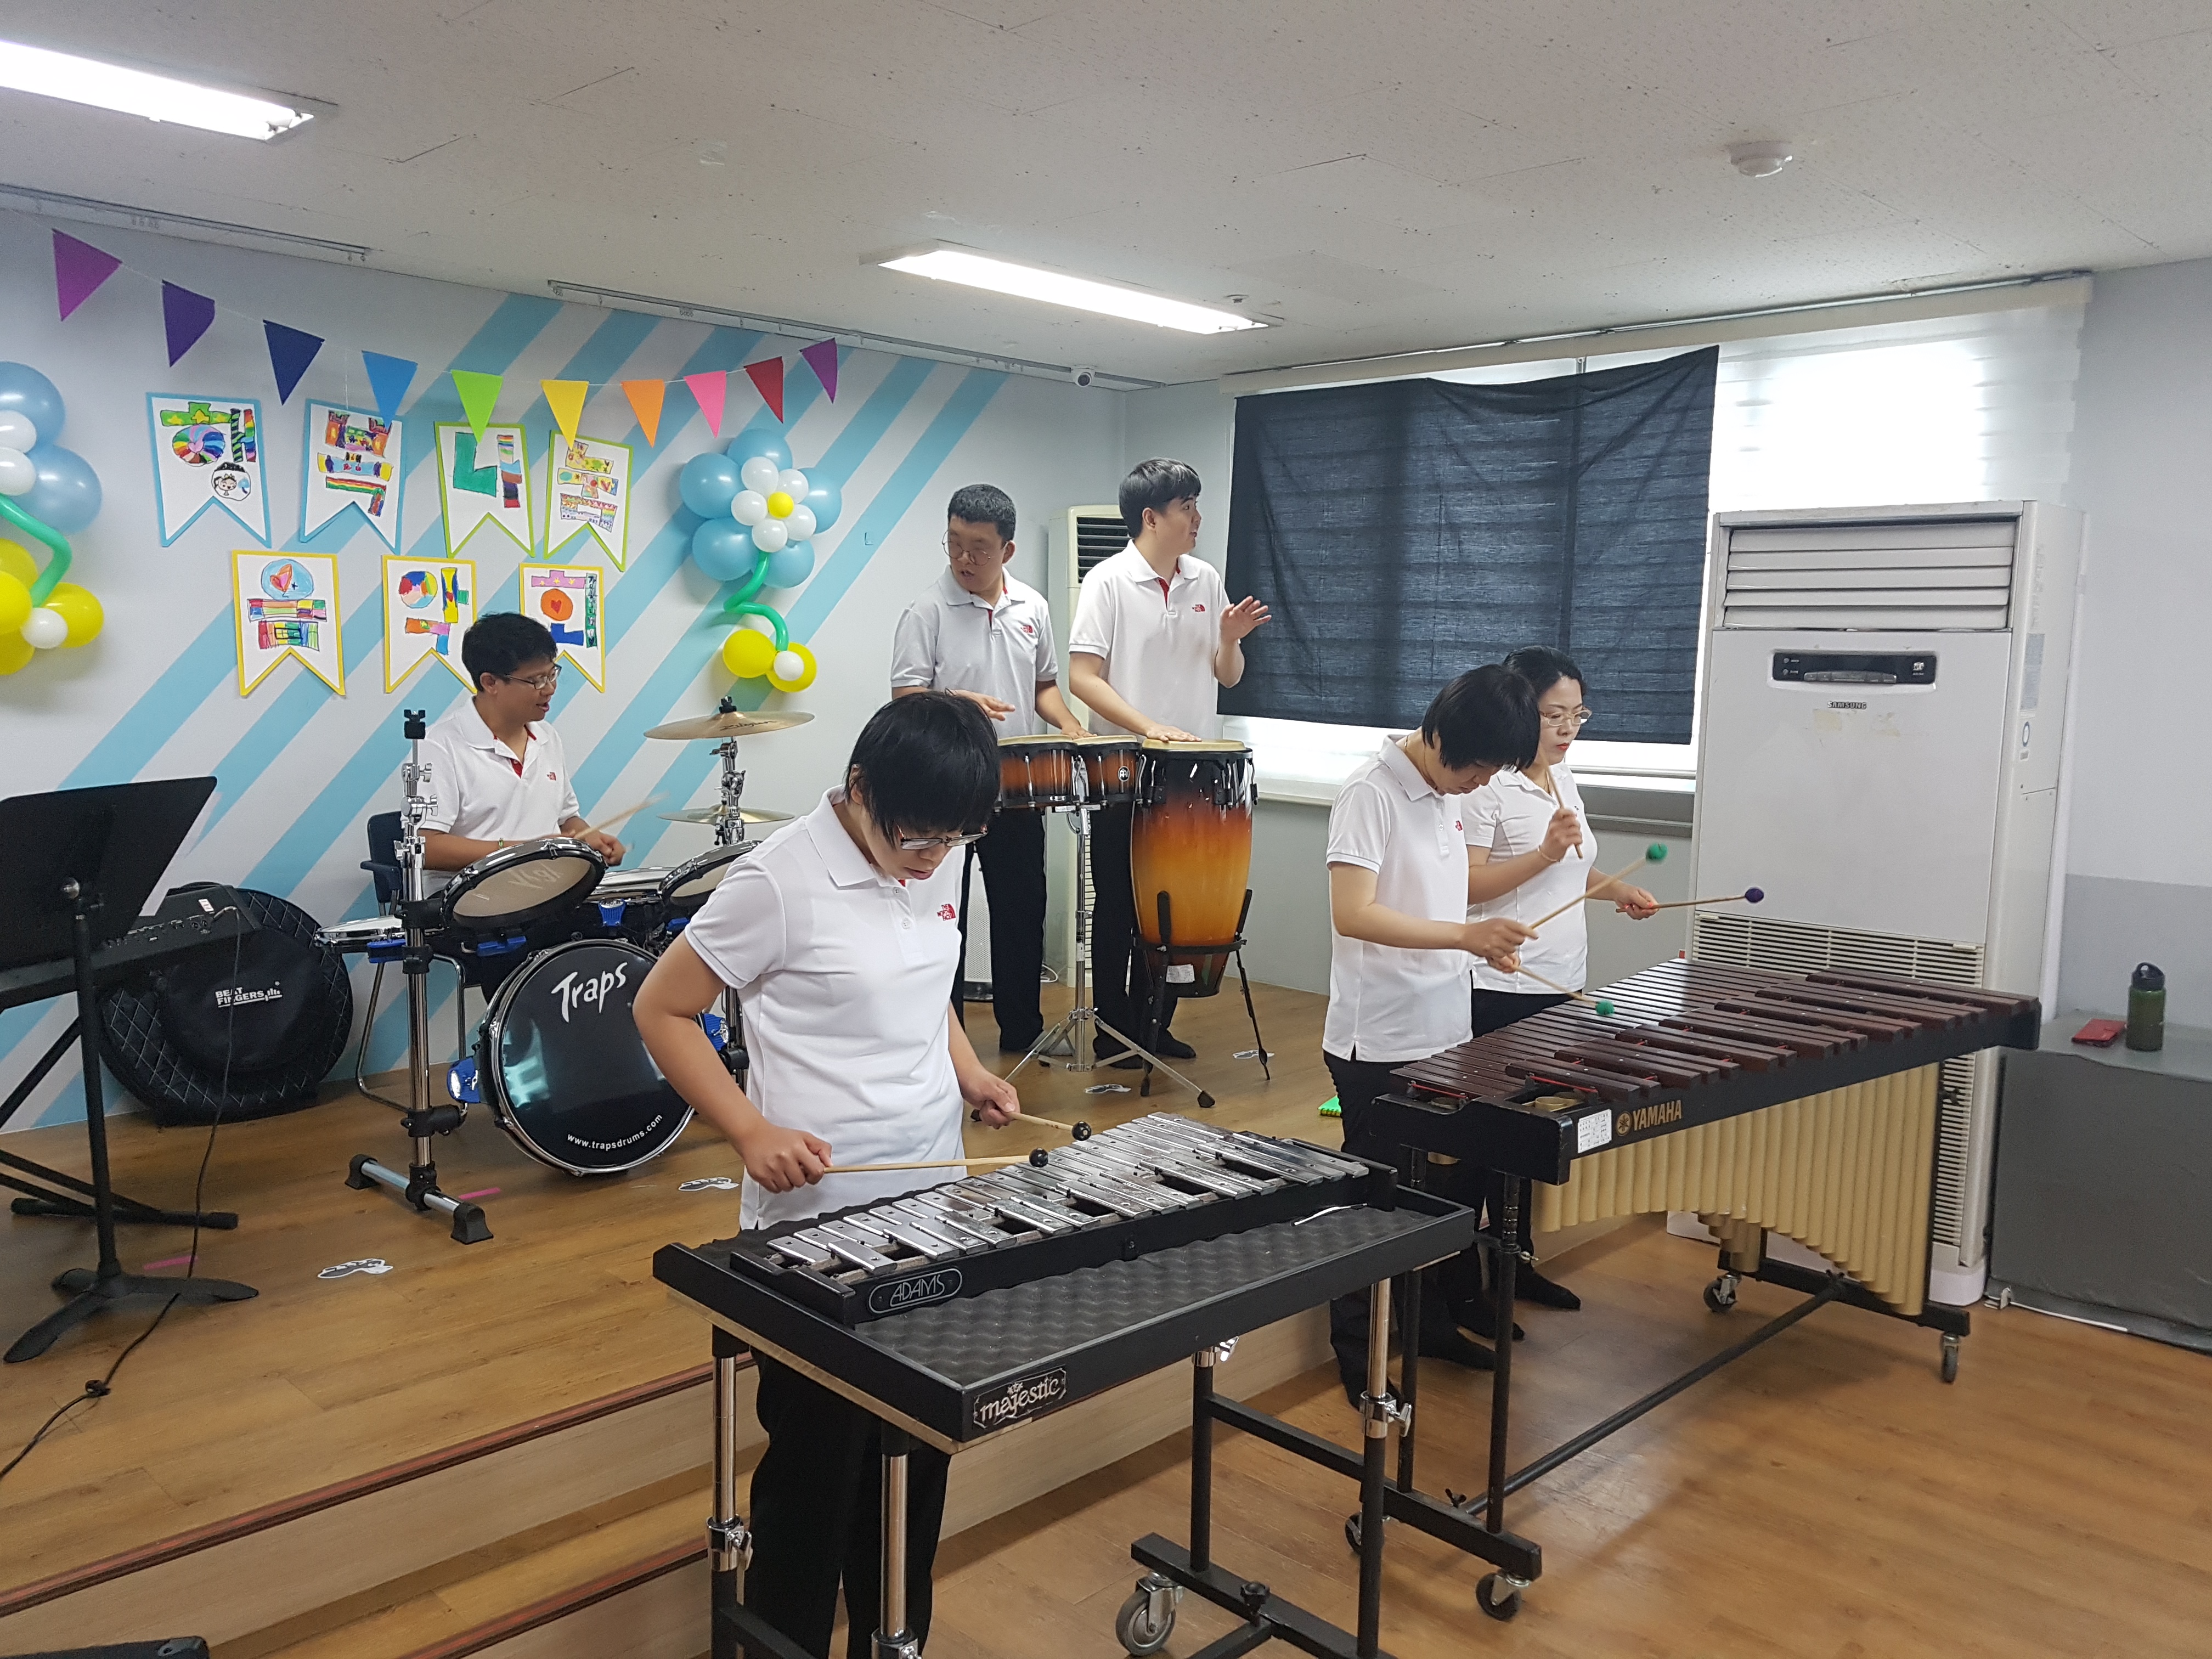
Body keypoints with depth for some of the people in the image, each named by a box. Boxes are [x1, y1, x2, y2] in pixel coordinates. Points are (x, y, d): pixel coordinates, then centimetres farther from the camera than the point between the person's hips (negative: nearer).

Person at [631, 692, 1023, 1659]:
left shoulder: (941, 860, 2)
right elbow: (661, 1009, -10)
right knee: (815, 1468, 9)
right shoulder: (781, 880, -18)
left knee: (918, 1458, 19)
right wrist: (752, 1131, -20)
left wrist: (970, 1073, 3)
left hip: (932, 1203, 6)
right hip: (819, 1225, -6)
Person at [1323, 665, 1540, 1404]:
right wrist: (1465, 934, -34)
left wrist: (1483, 942, 9)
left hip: (1445, 1034, 8)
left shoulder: (1449, 793, 8)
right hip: (1378, 1045, -8)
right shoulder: (1371, 795, -17)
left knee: (1448, 1189, 18)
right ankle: (1360, 1358, 19)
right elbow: (1353, 913, -27)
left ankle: (1432, 1323, 36)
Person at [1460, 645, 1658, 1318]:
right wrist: (1545, 852, -29)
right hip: (1498, 992, -8)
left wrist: (1618, 890, 11)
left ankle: (1514, 1262, 32)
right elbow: (1464, 885, -22)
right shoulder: (1487, 784, -15)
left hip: (1560, 986, 8)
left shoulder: (1563, 777, 11)